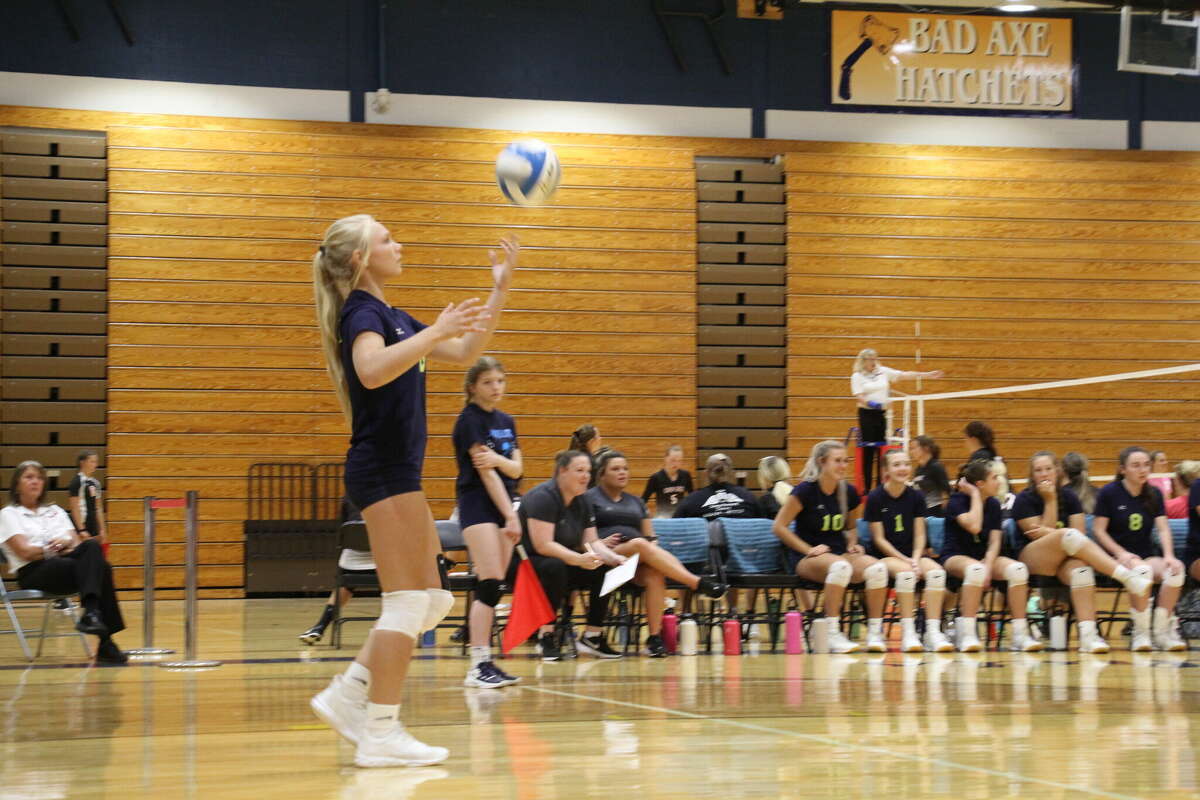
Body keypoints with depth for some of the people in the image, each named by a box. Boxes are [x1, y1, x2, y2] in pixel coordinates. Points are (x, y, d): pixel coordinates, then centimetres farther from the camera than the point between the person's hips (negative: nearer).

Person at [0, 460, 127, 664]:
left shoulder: (55, 511, 27)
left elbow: (77, 541, 14)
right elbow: (25, 552, -5)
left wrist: (67, 543, -8)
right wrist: (56, 549, -10)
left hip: (71, 565, 5)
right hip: (33, 573, -5)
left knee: (92, 545, -31)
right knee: (101, 568, -32)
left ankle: (91, 612, -42)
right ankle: (105, 643, -42)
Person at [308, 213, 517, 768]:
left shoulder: (391, 317, 19)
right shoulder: (363, 312, -10)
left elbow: (465, 352, 24)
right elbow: (371, 369, -31)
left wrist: (500, 290, 18)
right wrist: (435, 331, -35)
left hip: (394, 474, 10)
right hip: (383, 470, -10)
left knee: (431, 599, 11)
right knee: (408, 602, -10)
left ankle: (346, 696, 11)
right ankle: (381, 734, -7)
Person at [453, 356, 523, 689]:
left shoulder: (506, 421, 14)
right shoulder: (470, 421, -9)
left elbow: (517, 469, 5)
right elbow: (486, 473, -14)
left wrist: (497, 459, -18)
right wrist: (511, 515, -17)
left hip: (503, 505, 8)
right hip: (478, 505, -8)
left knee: (493, 589, 5)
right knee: (489, 585, -16)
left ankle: (486, 662, 6)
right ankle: (479, 667, -19)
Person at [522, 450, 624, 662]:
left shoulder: (582, 502, 6)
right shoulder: (543, 497, -20)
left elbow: (591, 541, 4)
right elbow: (543, 545, -28)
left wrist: (613, 557, -16)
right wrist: (579, 559, -39)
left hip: (565, 564, 8)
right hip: (527, 563, -8)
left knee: (604, 570, -12)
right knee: (555, 567, -38)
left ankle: (592, 636, -5)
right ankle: (546, 635, -26)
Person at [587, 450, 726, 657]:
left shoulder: (636, 502, 28)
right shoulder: (590, 498, 12)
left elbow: (650, 537, 24)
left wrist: (654, 547, 1)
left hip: (639, 562, 4)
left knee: (655, 574, -33)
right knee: (640, 544, -36)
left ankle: (655, 637, -37)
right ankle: (699, 583, -45)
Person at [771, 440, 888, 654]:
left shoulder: (848, 492, 8)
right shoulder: (805, 491, -7)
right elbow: (779, 527, -8)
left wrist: (852, 544, 4)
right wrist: (809, 550, -13)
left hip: (840, 553, 5)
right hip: (805, 559, -5)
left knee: (877, 568, -26)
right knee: (840, 566, -39)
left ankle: (875, 633, -19)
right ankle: (833, 634, -35)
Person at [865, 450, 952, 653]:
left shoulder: (916, 497, 7)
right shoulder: (876, 498, -4)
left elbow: (920, 535, 5)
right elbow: (879, 539, -6)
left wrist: (916, 558, -14)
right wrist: (906, 561, -15)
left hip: (912, 554, 4)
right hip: (883, 556, -4)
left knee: (936, 572, -27)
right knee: (906, 573, -35)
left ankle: (933, 632, -31)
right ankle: (908, 634, -33)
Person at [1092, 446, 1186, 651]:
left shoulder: (1154, 495, 10)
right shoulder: (1109, 493, -1)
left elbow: (1163, 529, 2)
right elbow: (1098, 530, -3)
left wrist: (1169, 556, -16)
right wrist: (1121, 553, -17)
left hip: (1148, 555, 4)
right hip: (1117, 556, -4)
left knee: (1176, 571, -28)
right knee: (1142, 571, -38)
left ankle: (1162, 631, -16)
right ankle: (1141, 632, -24)